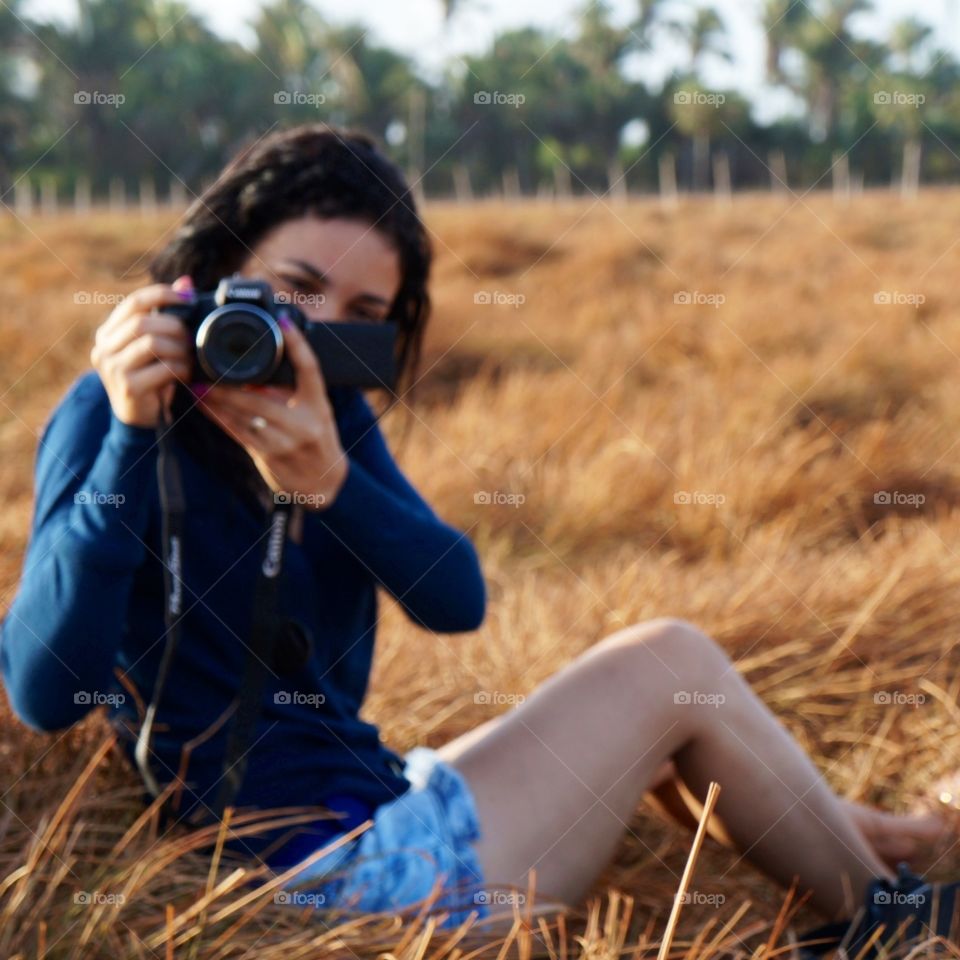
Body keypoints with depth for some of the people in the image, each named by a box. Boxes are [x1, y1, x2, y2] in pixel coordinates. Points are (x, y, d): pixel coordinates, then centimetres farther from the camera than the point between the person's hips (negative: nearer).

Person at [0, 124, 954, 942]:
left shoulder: (329, 409, 6)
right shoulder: (115, 414, -15)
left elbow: (457, 602, -7)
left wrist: (329, 482, -25)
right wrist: (127, 438, -35)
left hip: (376, 795, 8)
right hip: (335, 869, -8)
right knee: (669, 662, -3)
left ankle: (835, 843, 47)